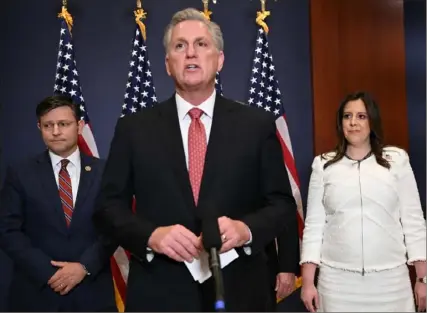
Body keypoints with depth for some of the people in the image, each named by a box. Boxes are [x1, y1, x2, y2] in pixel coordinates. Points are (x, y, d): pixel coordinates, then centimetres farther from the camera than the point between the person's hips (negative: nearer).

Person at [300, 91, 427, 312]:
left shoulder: (397, 159, 2)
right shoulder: (324, 165, 3)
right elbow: (314, 224, 3)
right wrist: (308, 281, -1)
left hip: (390, 278, 0)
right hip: (337, 280, 0)